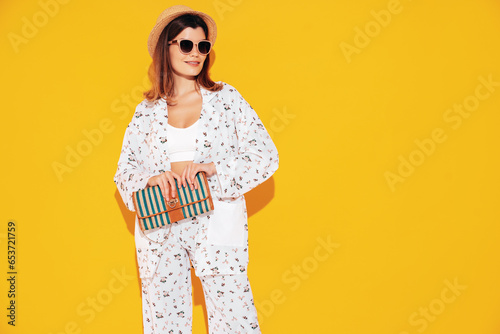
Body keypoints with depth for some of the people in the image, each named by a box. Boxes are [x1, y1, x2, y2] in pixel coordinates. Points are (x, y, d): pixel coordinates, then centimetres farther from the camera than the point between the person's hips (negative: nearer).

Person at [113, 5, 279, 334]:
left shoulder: (225, 97, 3)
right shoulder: (147, 111, 7)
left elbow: (266, 155, -3)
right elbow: (124, 172, 8)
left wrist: (215, 168, -17)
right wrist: (152, 179, -13)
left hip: (216, 223, -1)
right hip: (159, 229, 2)